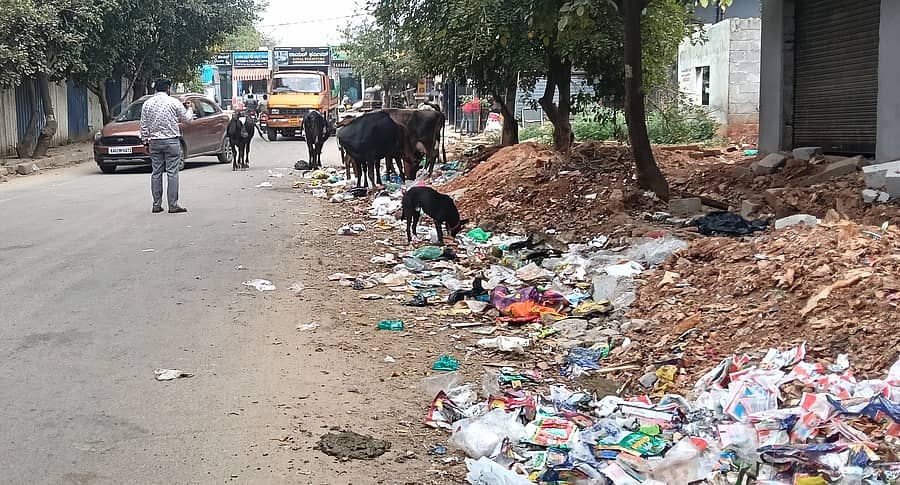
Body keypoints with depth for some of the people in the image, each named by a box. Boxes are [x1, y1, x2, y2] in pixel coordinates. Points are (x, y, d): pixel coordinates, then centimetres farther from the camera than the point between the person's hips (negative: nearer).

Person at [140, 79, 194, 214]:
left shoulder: (147, 103, 7)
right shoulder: (174, 102, -4)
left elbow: (143, 125, 8)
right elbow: (187, 119, 4)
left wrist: (145, 139, 17)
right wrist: (189, 108, 22)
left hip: (154, 142, 4)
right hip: (171, 141, -4)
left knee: (156, 173, 9)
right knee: (172, 173, -3)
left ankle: (156, 205, 10)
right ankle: (173, 205, -6)